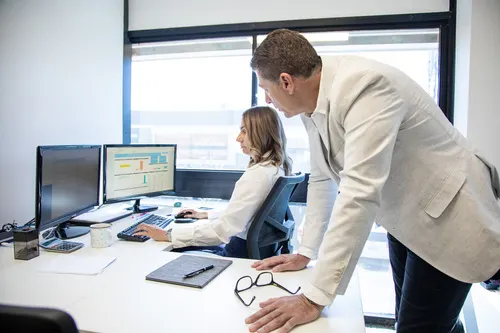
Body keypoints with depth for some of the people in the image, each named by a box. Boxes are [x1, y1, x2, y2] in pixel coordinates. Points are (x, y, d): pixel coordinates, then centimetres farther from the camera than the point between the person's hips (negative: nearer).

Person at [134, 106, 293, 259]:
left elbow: (224, 228, -27)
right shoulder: (276, 168, 7)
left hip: (244, 254, -9)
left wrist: (167, 235, -22)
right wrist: (206, 214, 21)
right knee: (174, 249, 17)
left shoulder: (258, 174, -24)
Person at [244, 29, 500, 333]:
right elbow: (322, 179, 2)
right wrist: (305, 253, 1)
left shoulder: (364, 85, -30)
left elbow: (359, 193, -36)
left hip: (445, 213, -7)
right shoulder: (313, 103, -5)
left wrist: (314, 298, -34)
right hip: (403, 216, 8)